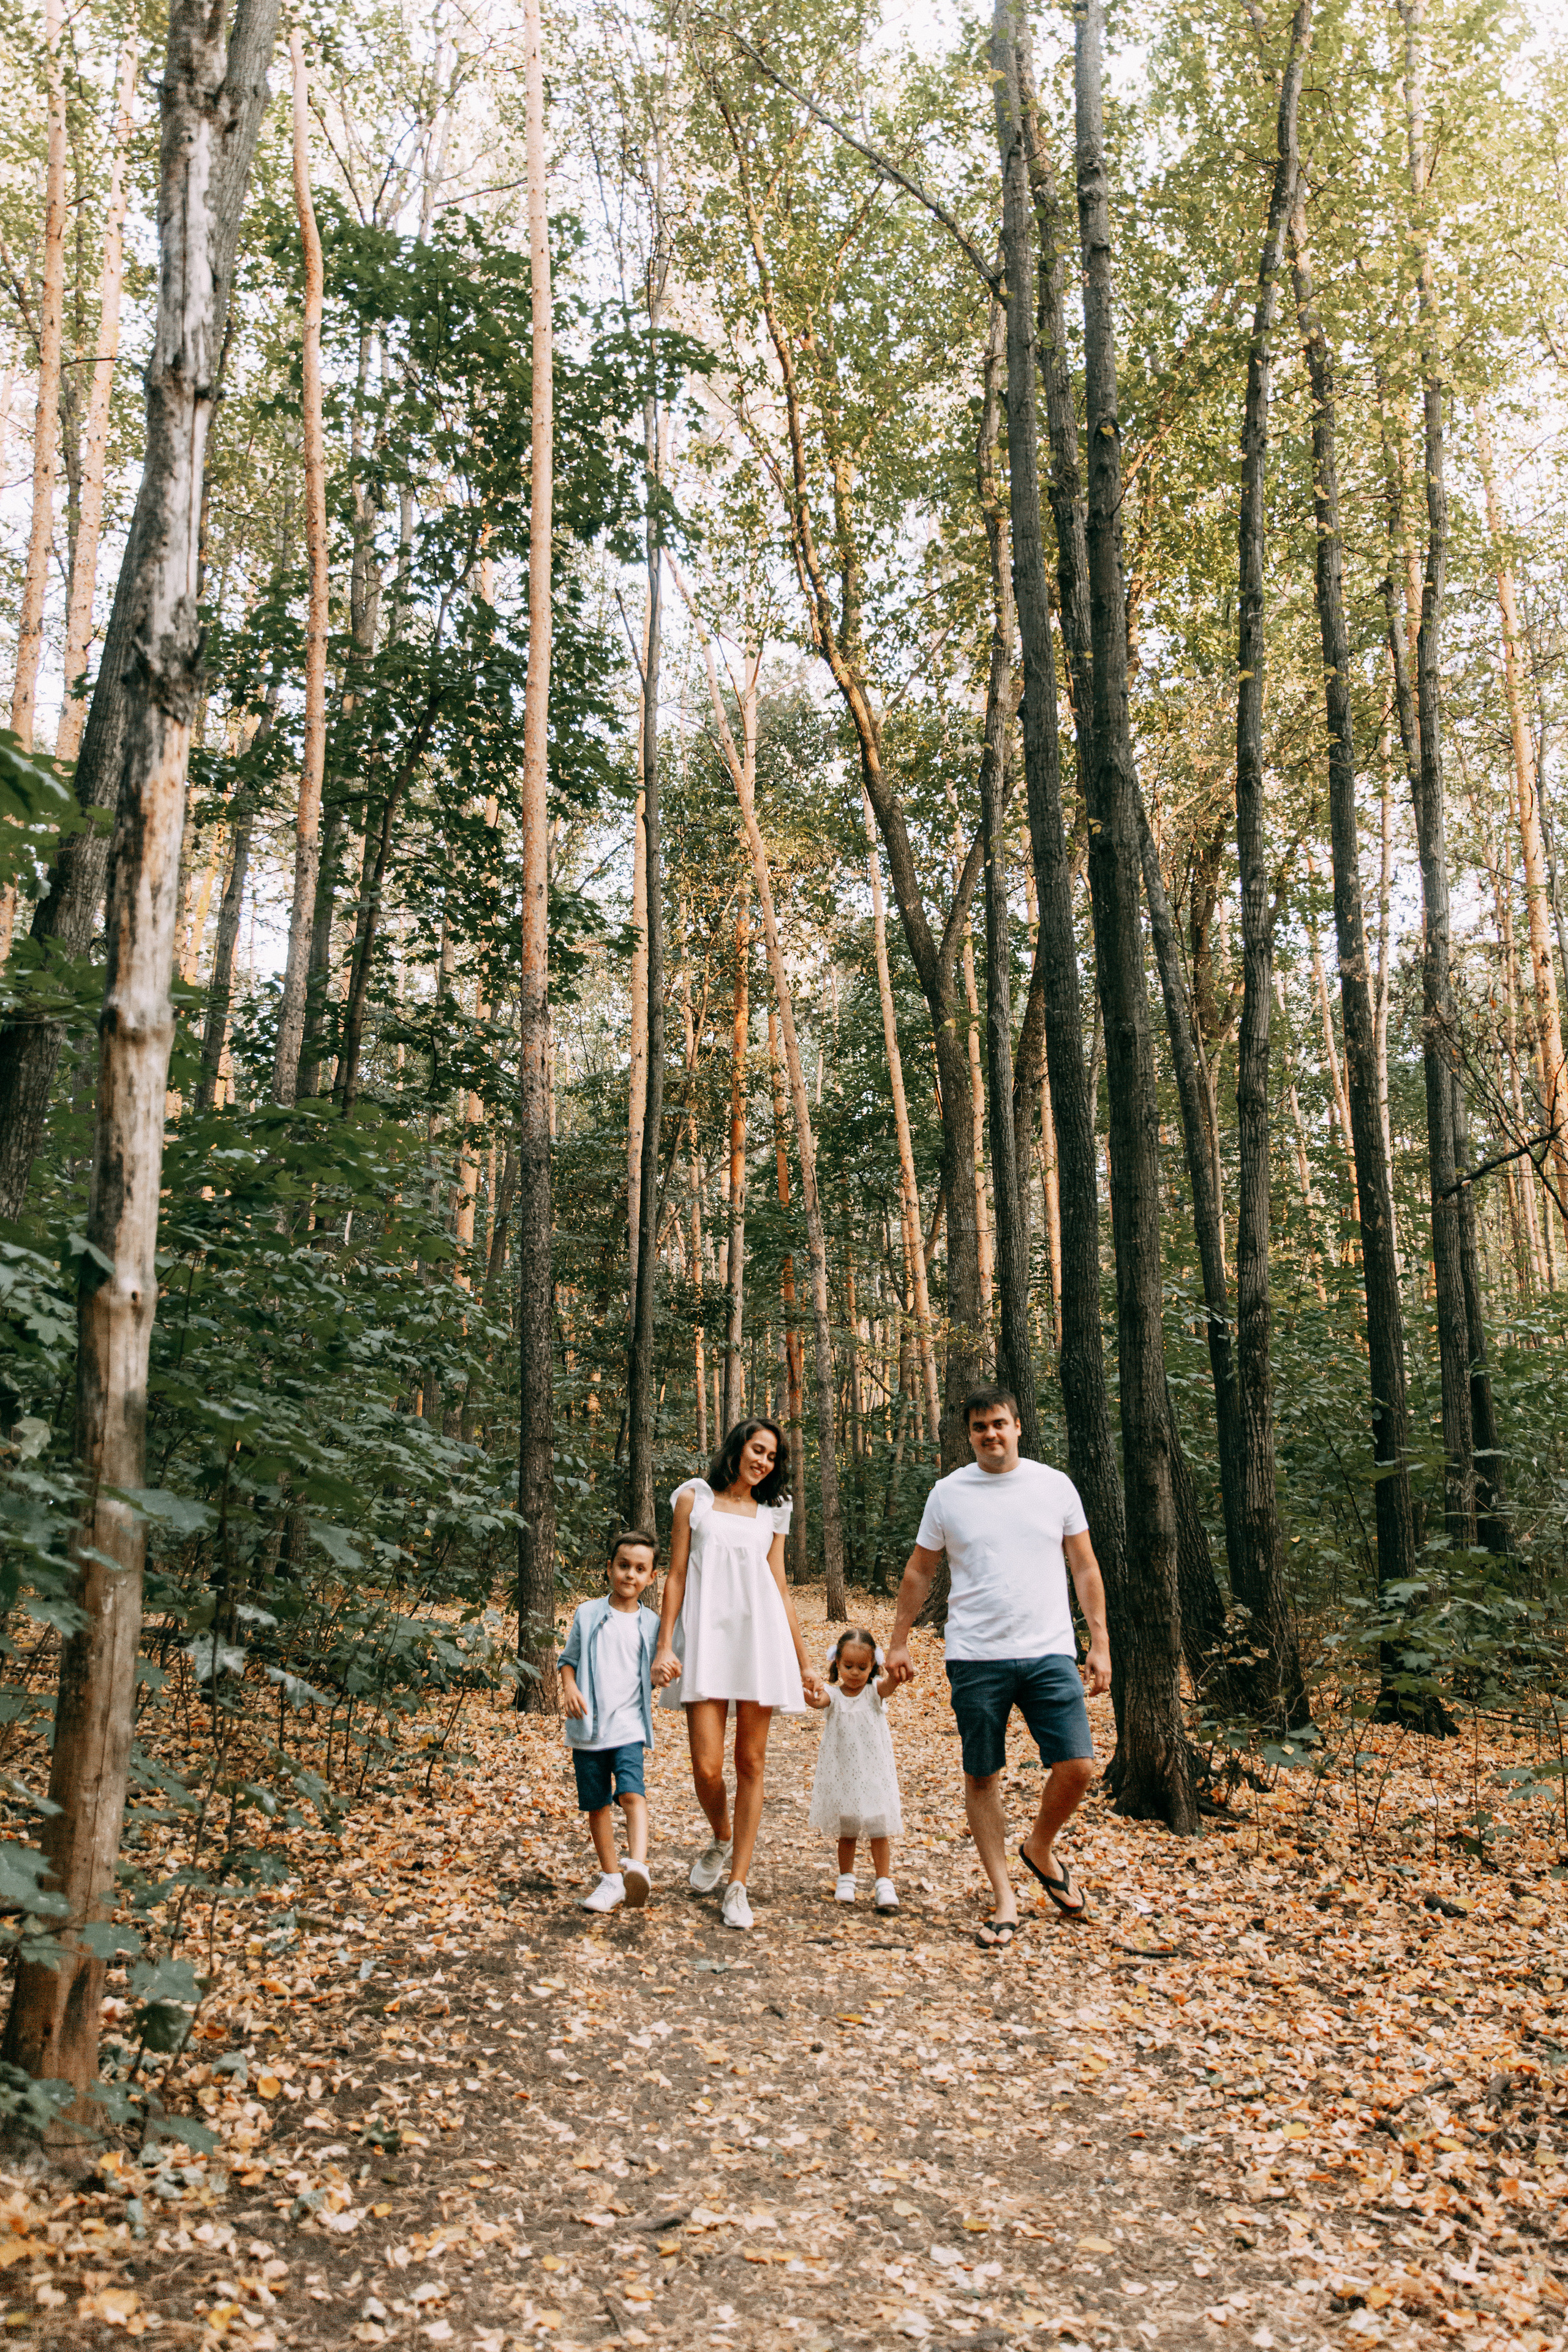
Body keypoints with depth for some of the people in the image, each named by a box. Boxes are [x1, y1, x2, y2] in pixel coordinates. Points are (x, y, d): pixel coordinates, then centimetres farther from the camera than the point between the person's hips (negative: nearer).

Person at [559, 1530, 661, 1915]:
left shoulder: (650, 1623, 4)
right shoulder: (587, 1614, 4)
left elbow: (652, 1674, 13)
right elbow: (569, 1659, 10)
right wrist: (569, 1688, -8)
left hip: (629, 1724, -1)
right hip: (588, 1726, 1)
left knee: (632, 1793, -22)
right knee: (597, 1804, 8)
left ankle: (638, 1865, -31)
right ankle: (612, 1879, 20)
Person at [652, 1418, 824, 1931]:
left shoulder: (771, 1514, 16)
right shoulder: (695, 1498, 9)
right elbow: (676, 1576, 6)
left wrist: (803, 1662, 16)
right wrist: (665, 1646, -3)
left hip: (761, 1637, 2)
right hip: (707, 1635, -2)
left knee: (751, 1762, 1)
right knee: (707, 1767, -9)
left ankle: (738, 1884, 10)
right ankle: (721, 1840, 23)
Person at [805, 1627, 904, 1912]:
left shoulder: (876, 1691, -5)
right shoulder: (834, 1694, -5)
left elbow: (892, 1681, -27)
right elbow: (819, 1700, -28)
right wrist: (808, 1694, -53)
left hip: (874, 1773, -1)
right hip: (841, 1775, 1)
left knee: (879, 1830, 0)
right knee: (847, 1832, 14)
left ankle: (884, 1883, 10)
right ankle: (846, 1879, 31)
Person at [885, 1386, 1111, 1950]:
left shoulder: (1055, 1486, 4)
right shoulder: (948, 1493, 3)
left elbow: (1084, 1568, 9)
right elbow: (919, 1572, 11)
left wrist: (1100, 1641, 4)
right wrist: (898, 1641, 11)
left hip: (1049, 1653, 0)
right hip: (976, 1659, 0)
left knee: (1078, 1767, -7)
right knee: (982, 1777, 4)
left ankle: (1040, 1850, 23)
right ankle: (1005, 1901, 19)